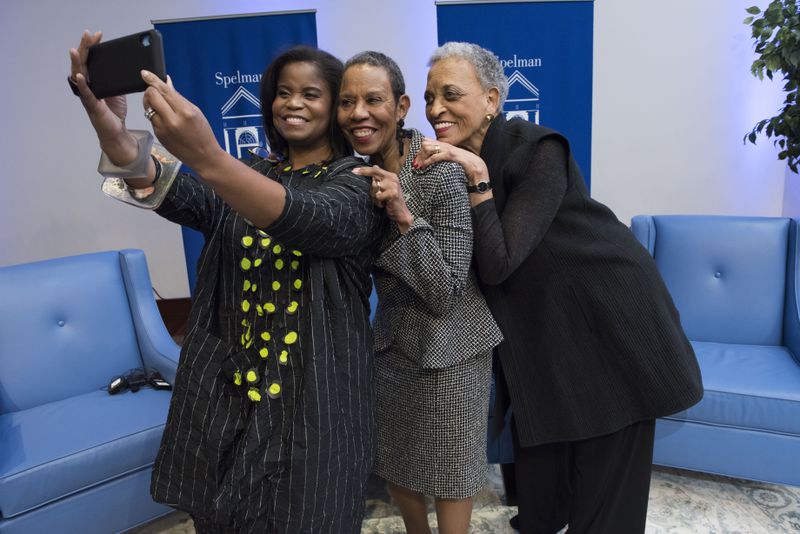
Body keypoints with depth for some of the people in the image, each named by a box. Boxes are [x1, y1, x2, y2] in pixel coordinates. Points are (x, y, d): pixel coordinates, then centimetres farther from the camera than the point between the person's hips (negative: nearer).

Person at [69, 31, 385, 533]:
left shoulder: (358, 181, -6)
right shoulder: (250, 175, 8)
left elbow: (308, 220, -30)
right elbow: (184, 199, -13)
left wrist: (206, 157, -44)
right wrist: (115, 136, -32)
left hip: (313, 395, -4)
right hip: (230, 384, 5)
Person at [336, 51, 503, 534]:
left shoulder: (442, 174, -22)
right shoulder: (361, 174, -2)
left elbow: (445, 292, -22)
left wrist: (403, 215, -32)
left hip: (448, 344, -6)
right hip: (392, 338, 7)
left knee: (448, 467, 12)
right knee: (393, 461, 20)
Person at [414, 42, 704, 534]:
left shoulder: (539, 150, -22)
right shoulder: (449, 162, -1)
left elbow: (499, 264, -28)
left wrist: (478, 178, -30)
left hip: (607, 323, -6)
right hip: (539, 332, 6)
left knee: (604, 478, 8)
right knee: (538, 460, 18)